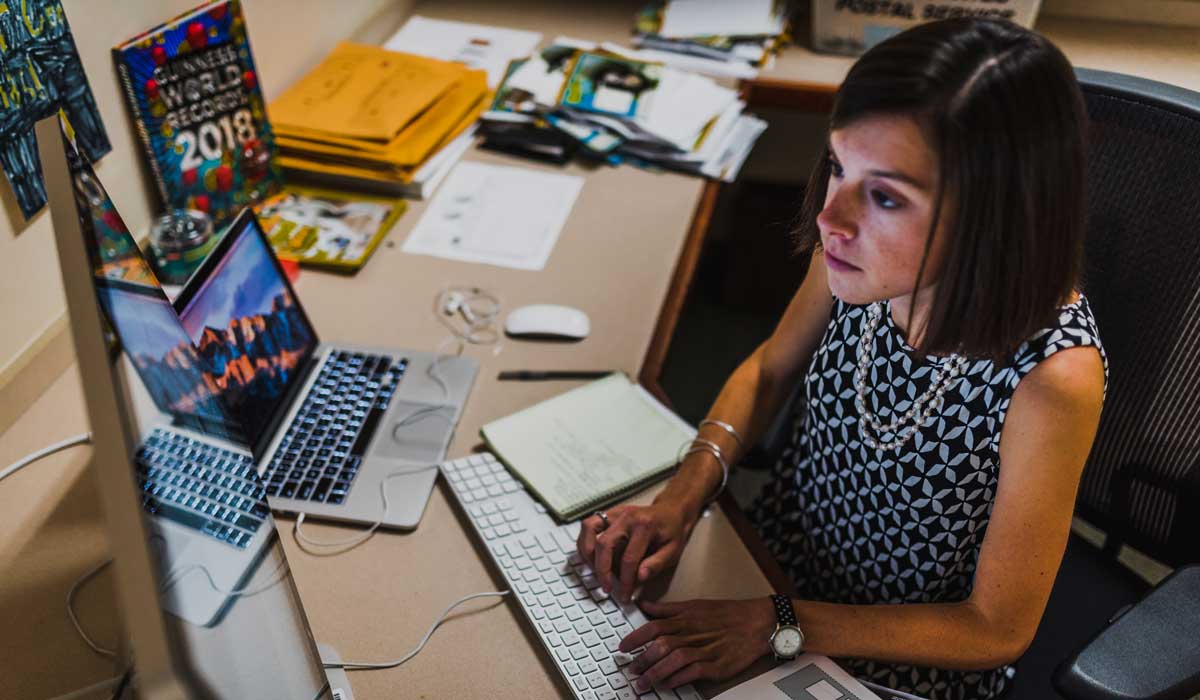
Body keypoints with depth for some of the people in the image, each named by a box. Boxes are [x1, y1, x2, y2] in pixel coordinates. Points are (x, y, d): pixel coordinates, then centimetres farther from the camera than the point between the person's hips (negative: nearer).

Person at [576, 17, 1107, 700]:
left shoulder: (1053, 378, -33)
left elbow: (997, 629, -20)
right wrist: (682, 496, -14)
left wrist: (779, 625, -25)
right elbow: (769, 369, 1)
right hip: (778, 554, 4)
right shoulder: (862, 254, -20)